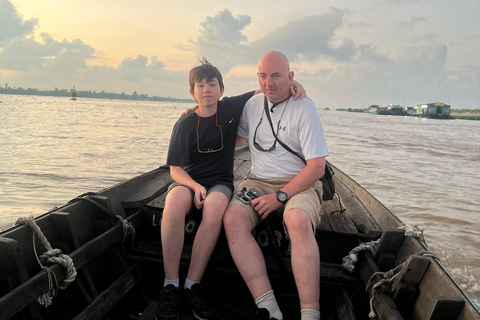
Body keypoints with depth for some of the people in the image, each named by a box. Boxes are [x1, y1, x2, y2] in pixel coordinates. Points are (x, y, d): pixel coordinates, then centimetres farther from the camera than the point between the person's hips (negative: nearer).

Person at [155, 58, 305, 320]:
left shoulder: (231, 108, 5)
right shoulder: (185, 124, 1)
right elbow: (175, 169, -1)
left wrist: (290, 82, -5)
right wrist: (196, 186, -20)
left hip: (220, 182, 0)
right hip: (188, 180, 0)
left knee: (214, 206, -37)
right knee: (175, 202, -36)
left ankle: (192, 286, -26)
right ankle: (170, 286, -25)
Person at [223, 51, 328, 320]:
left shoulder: (304, 108, -6)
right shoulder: (253, 104, 11)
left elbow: (317, 167, -10)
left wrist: (280, 196, -17)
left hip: (299, 184, -4)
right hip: (259, 181, 4)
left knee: (298, 220, -38)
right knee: (233, 218, -28)